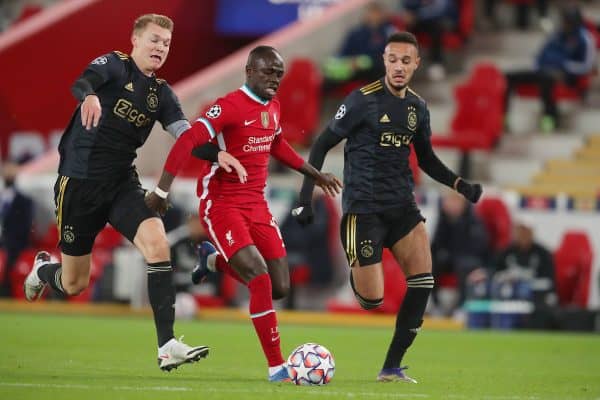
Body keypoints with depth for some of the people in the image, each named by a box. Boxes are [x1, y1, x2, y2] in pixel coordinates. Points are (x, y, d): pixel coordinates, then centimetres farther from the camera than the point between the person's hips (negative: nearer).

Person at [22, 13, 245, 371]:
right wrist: (90, 96, -53)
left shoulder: (161, 93, 8)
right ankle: (44, 269, 45)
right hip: (79, 181, -4)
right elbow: (82, 83, -28)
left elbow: (184, 133, -5)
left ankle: (167, 345, -26)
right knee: (74, 285, 6)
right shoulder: (115, 65, -7)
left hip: (122, 183, 4)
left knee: (157, 242, -24)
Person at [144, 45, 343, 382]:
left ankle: (215, 260, 29)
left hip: (257, 205, 7)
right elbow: (188, 142, -23)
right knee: (260, 279, -20)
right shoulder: (230, 107, -16)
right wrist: (163, 188, -31)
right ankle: (276, 367, -12)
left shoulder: (273, 107, 9)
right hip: (222, 203, -7)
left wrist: (314, 173, 32)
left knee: (280, 288, 1)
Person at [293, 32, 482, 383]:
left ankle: (393, 367, -4)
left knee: (423, 279, -14)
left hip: (402, 205, 5)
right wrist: (306, 196, -10)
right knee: (372, 300, -11)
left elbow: (426, 159, 21)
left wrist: (461, 185, 5)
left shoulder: (418, 108, 8)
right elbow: (323, 145, -4)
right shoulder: (363, 100, -9)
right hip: (364, 206, -5)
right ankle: (357, 272, 28)